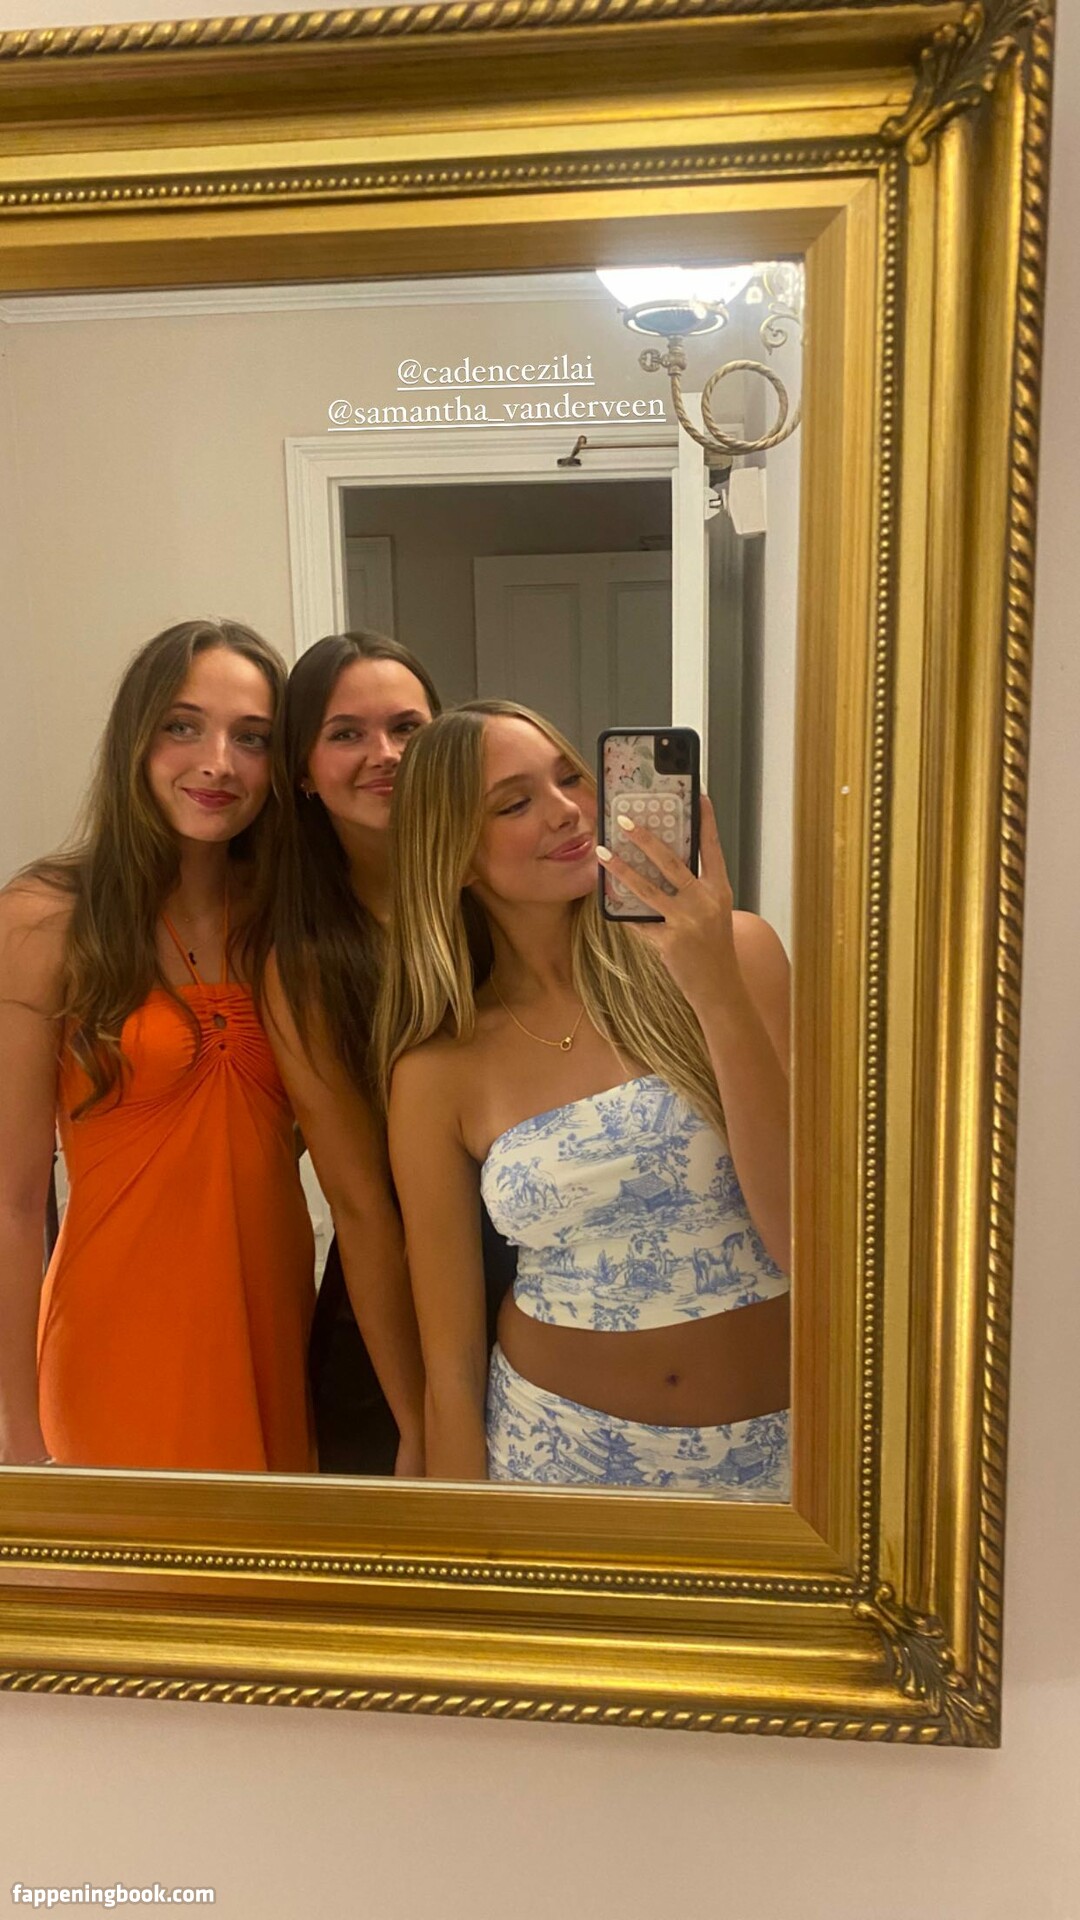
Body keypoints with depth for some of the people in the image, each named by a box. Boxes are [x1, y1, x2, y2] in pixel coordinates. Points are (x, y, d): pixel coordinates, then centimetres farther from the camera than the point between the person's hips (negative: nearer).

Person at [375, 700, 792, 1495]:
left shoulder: (734, 951, -10)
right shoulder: (438, 1073, -7)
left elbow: (807, 1240, -17)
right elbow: (451, 1364, -3)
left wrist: (717, 992, -25)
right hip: (558, 1453, 0)